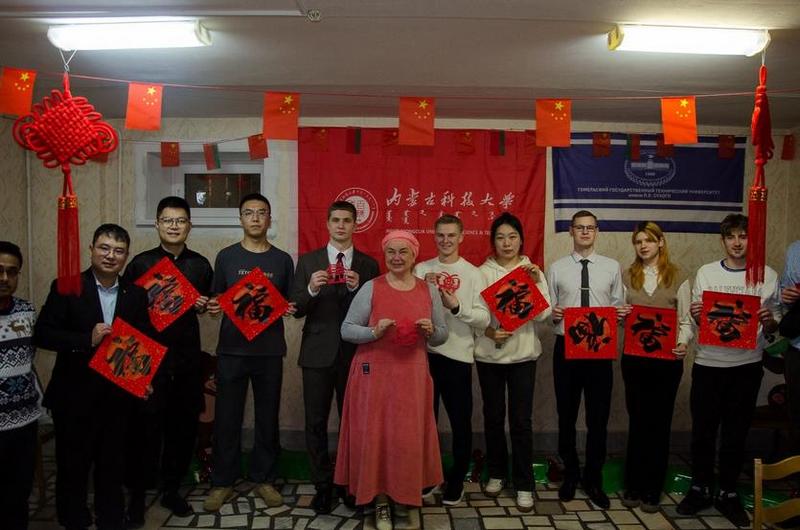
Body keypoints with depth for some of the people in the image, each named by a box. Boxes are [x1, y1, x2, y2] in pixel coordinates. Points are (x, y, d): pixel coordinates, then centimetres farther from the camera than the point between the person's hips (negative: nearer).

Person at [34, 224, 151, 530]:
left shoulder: (136, 295, 2)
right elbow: (42, 334, -12)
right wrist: (87, 340, -23)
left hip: (118, 397, 3)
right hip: (74, 396, -2)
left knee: (112, 467, 16)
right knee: (72, 467, 12)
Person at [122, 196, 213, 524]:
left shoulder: (200, 265, 8)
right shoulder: (141, 263, 1)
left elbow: (211, 306, 17)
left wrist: (204, 306, -4)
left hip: (187, 357, 3)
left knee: (184, 424, 9)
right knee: (145, 426, 0)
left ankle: (171, 489, 26)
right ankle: (137, 494, 17)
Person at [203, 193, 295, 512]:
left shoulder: (282, 260, 7)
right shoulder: (226, 257, 6)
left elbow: (290, 303, 11)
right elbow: (216, 300, 9)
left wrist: (290, 308, -10)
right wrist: (212, 307, -13)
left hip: (270, 350, 1)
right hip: (231, 349, 0)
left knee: (268, 417, 8)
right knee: (227, 417, 4)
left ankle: (264, 479, 22)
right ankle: (222, 483, 18)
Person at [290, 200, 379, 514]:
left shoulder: (368, 265, 4)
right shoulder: (308, 261, 4)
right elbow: (296, 310, -1)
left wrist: (357, 288, -19)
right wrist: (311, 289, -20)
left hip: (355, 353, 0)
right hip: (318, 353, 1)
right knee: (316, 423, 7)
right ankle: (323, 485, 23)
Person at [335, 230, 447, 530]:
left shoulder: (429, 290, 6)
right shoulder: (371, 288, -2)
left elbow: (442, 336, 11)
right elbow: (347, 330, -3)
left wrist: (431, 330, -11)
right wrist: (375, 331, -19)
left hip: (412, 375, 2)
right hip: (375, 373, -2)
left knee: (410, 437, 6)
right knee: (376, 435, 3)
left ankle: (409, 497, 26)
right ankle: (381, 501, 19)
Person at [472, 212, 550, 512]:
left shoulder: (533, 271, 3)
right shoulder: (483, 272, -1)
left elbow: (543, 314, -5)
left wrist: (536, 283, -16)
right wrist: (489, 332, -20)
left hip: (523, 354, 0)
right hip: (489, 354, 0)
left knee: (521, 420, 1)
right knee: (493, 417, 11)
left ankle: (524, 484, 14)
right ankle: (496, 473, 29)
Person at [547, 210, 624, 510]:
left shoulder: (612, 267, 5)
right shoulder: (557, 268, 3)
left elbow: (619, 306, 6)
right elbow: (548, 310, 4)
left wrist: (621, 313, -16)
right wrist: (552, 313, -17)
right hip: (566, 347, 0)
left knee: (598, 418, 7)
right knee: (566, 417, 11)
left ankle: (594, 481, 25)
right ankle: (570, 475, 31)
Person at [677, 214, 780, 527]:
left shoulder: (768, 276, 3)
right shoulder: (706, 273, 5)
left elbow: (773, 327, 7)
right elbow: (696, 320, 8)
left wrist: (768, 321, -15)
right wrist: (695, 315, -14)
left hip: (747, 365, 0)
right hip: (708, 362, 0)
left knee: (735, 434, 10)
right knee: (703, 431, 7)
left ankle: (728, 494, 25)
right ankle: (700, 489, 24)